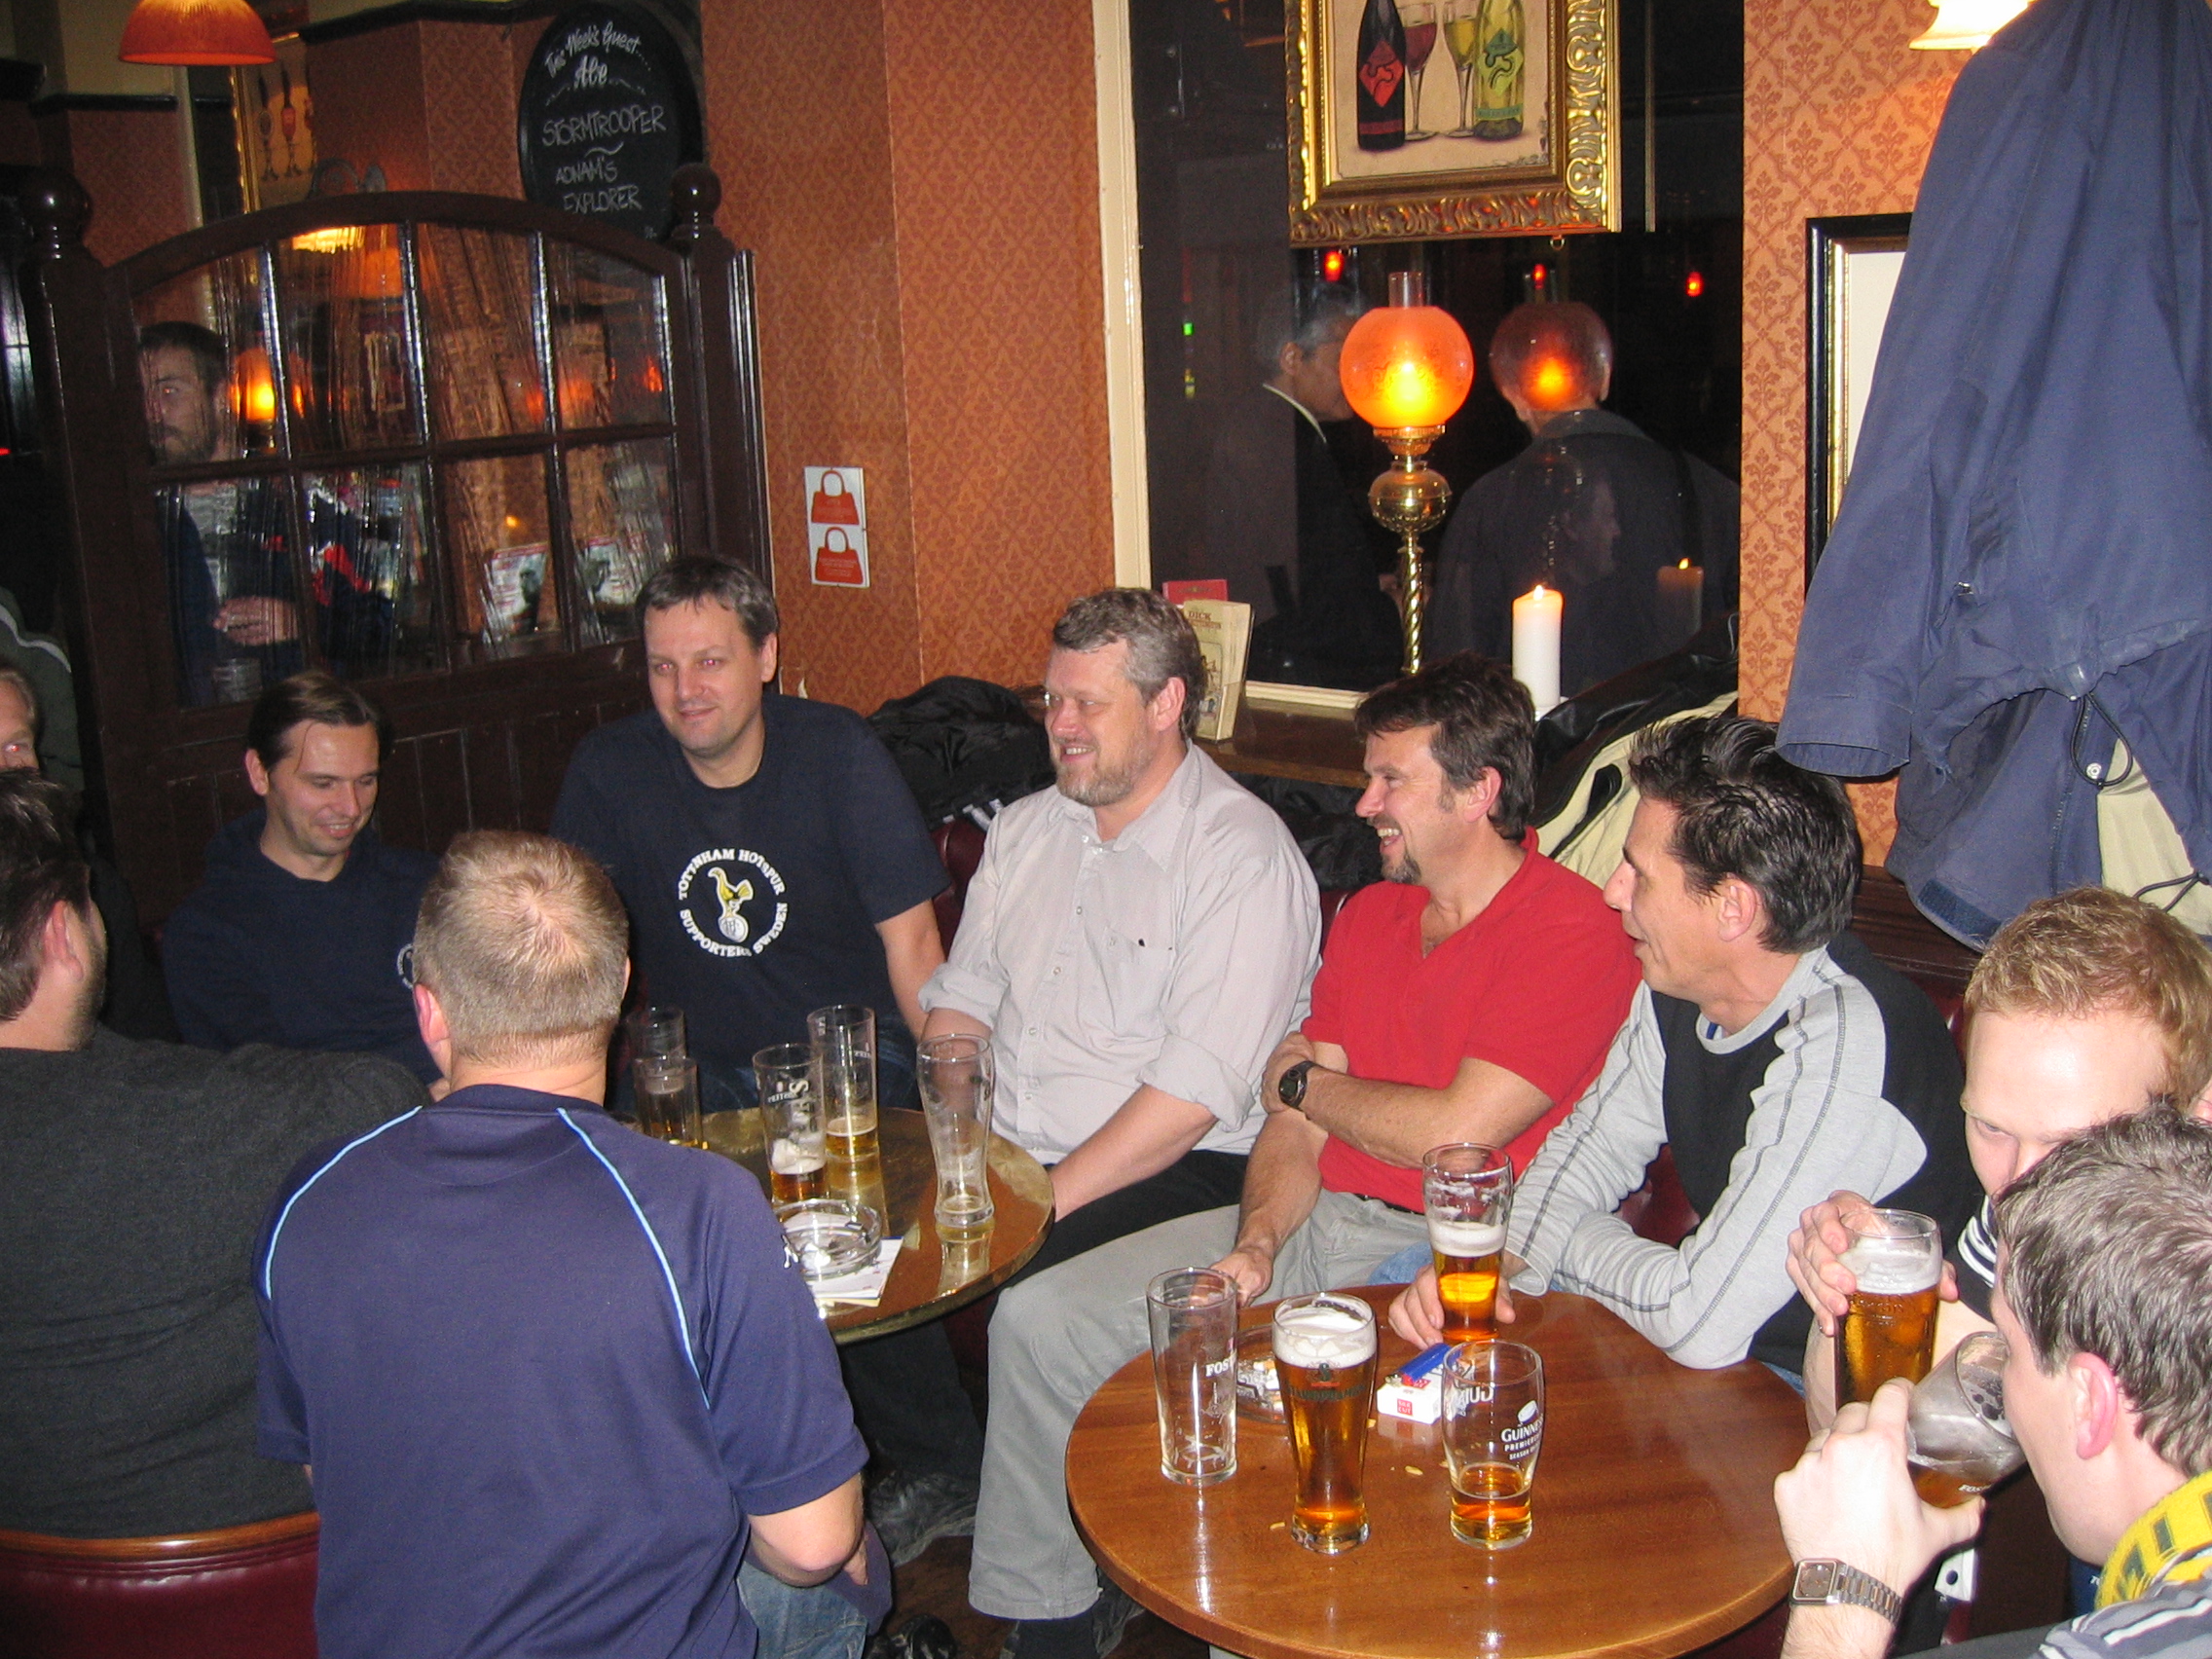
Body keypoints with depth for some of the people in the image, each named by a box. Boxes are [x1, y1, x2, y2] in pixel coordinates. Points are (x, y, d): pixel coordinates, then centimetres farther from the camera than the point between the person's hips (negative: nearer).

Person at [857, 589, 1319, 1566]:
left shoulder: (1243, 856, -11)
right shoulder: (1023, 831, 14)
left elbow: (1197, 1090, -19)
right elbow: (960, 1002, 16)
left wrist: (1049, 1199, -22)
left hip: (1176, 1171, -7)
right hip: (1002, 1156, 7)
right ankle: (945, 1476, 11)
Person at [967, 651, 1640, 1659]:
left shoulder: (1572, 931, -11)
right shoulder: (1366, 916, 15)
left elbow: (1455, 1133, -19)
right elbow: (1298, 1127, 10)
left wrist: (1302, 1081, -1)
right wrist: (1254, 1244, -10)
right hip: (1310, 1225, 8)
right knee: (1038, 1321, -2)